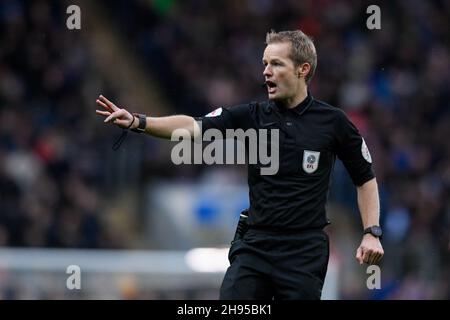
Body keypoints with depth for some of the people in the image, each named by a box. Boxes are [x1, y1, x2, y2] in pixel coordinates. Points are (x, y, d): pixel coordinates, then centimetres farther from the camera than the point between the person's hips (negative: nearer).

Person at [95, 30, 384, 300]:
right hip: (254, 245, 2)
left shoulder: (332, 121, -1)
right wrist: (138, 122, -23)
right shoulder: (251, 116, 3)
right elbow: (195, 127, -9)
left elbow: (366, 178, 8)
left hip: (305, 253, -2)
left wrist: (372, 233, -2)